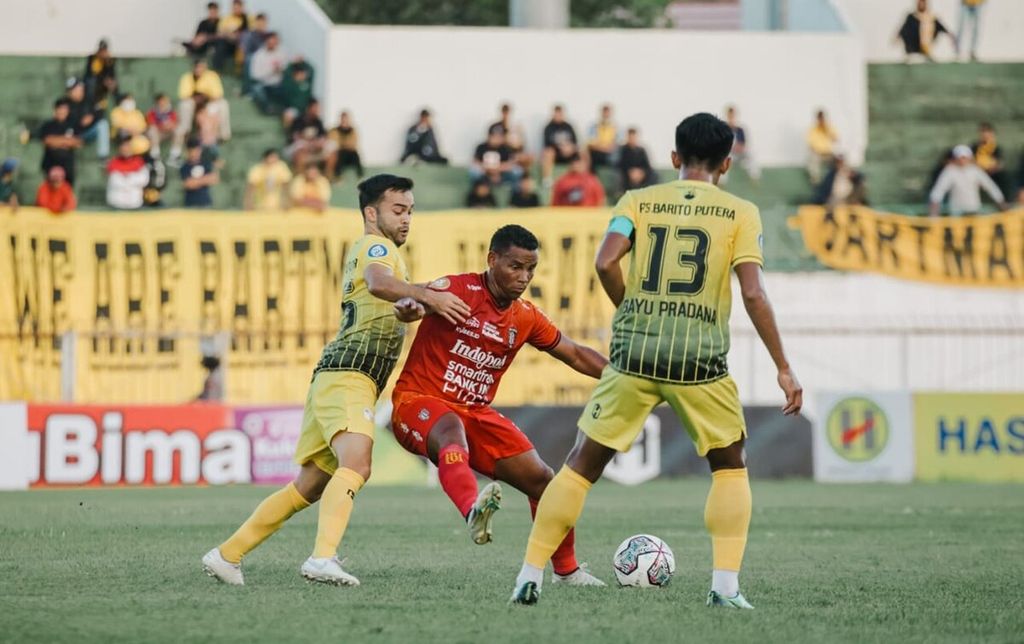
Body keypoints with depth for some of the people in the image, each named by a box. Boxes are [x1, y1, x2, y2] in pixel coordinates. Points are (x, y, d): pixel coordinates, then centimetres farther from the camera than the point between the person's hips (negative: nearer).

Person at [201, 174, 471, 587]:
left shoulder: (374, 252, 29)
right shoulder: (376, 247, -2)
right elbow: (378, 283, -25)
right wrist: (426, 295, -42)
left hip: (332, 381, 10)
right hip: (348, 378, -10)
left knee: (308, 487, 15)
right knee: (355, 465, -31)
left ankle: (227, 555, 22)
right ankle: (323, 558, -48)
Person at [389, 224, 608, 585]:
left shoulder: (526, 318, 7)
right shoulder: (459, 291, -12)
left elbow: (575, 355, 18)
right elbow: (409, 302, -25)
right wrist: (411, 307, -49)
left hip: (475, 413, 7)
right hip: (419, 403, -7)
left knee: (542, 479, 3)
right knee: (452, 432, -41)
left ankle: (566, 570, 23)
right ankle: (473, 512, -69)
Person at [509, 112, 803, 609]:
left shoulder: (638, 201, 9)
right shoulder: (740, 213, 5)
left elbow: (606, 263, -6)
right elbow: (753, 293, -4)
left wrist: (632, 311, 12)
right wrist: (783, 368, 0)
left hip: (633, 354, 1)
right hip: (701, 359, -1)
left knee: (583, 464, 12)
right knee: (730, 467, 17)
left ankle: (530, 576, 7)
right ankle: (726, 585, 4)